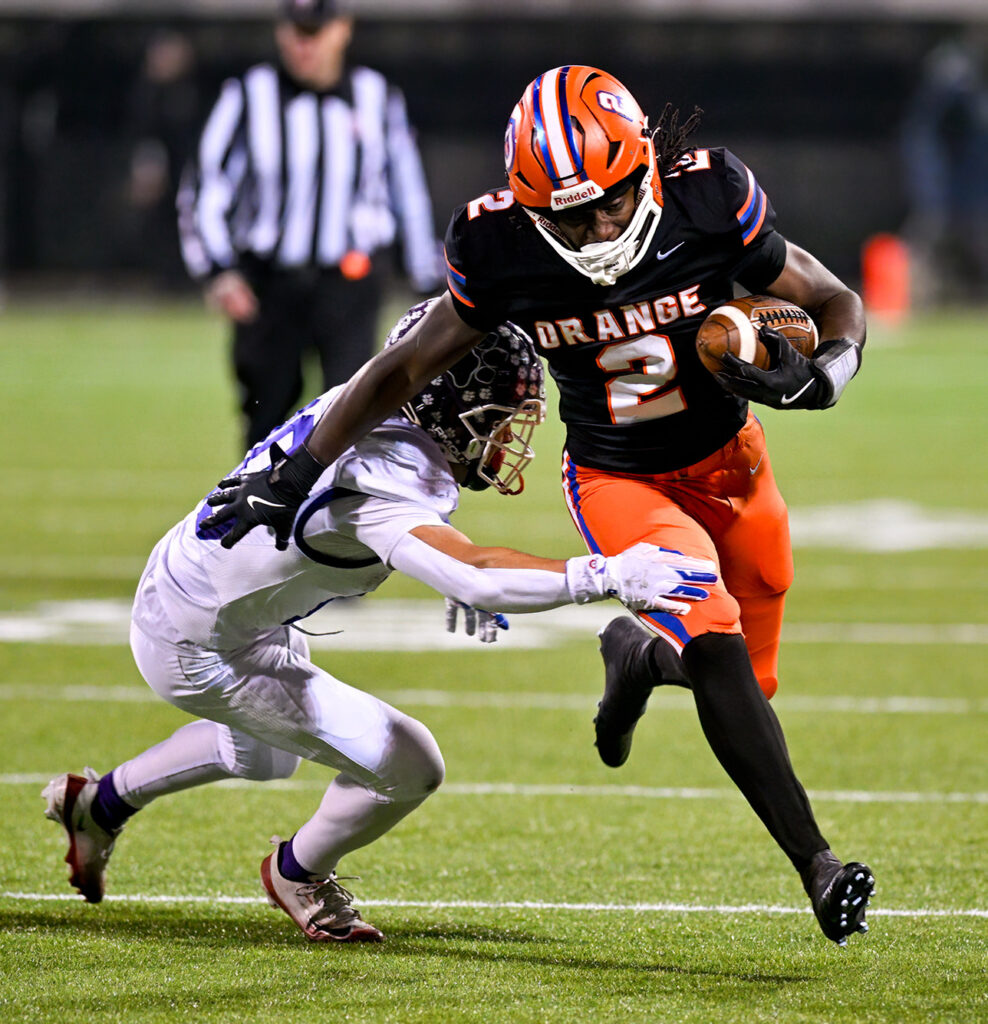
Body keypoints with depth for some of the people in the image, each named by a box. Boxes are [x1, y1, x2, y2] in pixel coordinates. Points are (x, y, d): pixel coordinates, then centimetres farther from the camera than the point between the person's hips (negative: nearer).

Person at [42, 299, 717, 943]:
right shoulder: (383, 483, -34)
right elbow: (476, 580, -48)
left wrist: (468, 578, 12)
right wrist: (610, 576, -49)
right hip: (202, 650, -10)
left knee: (267, 753, 38)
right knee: (408, 767, -12)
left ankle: (98, 803, 53)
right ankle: (300, 874, 16)